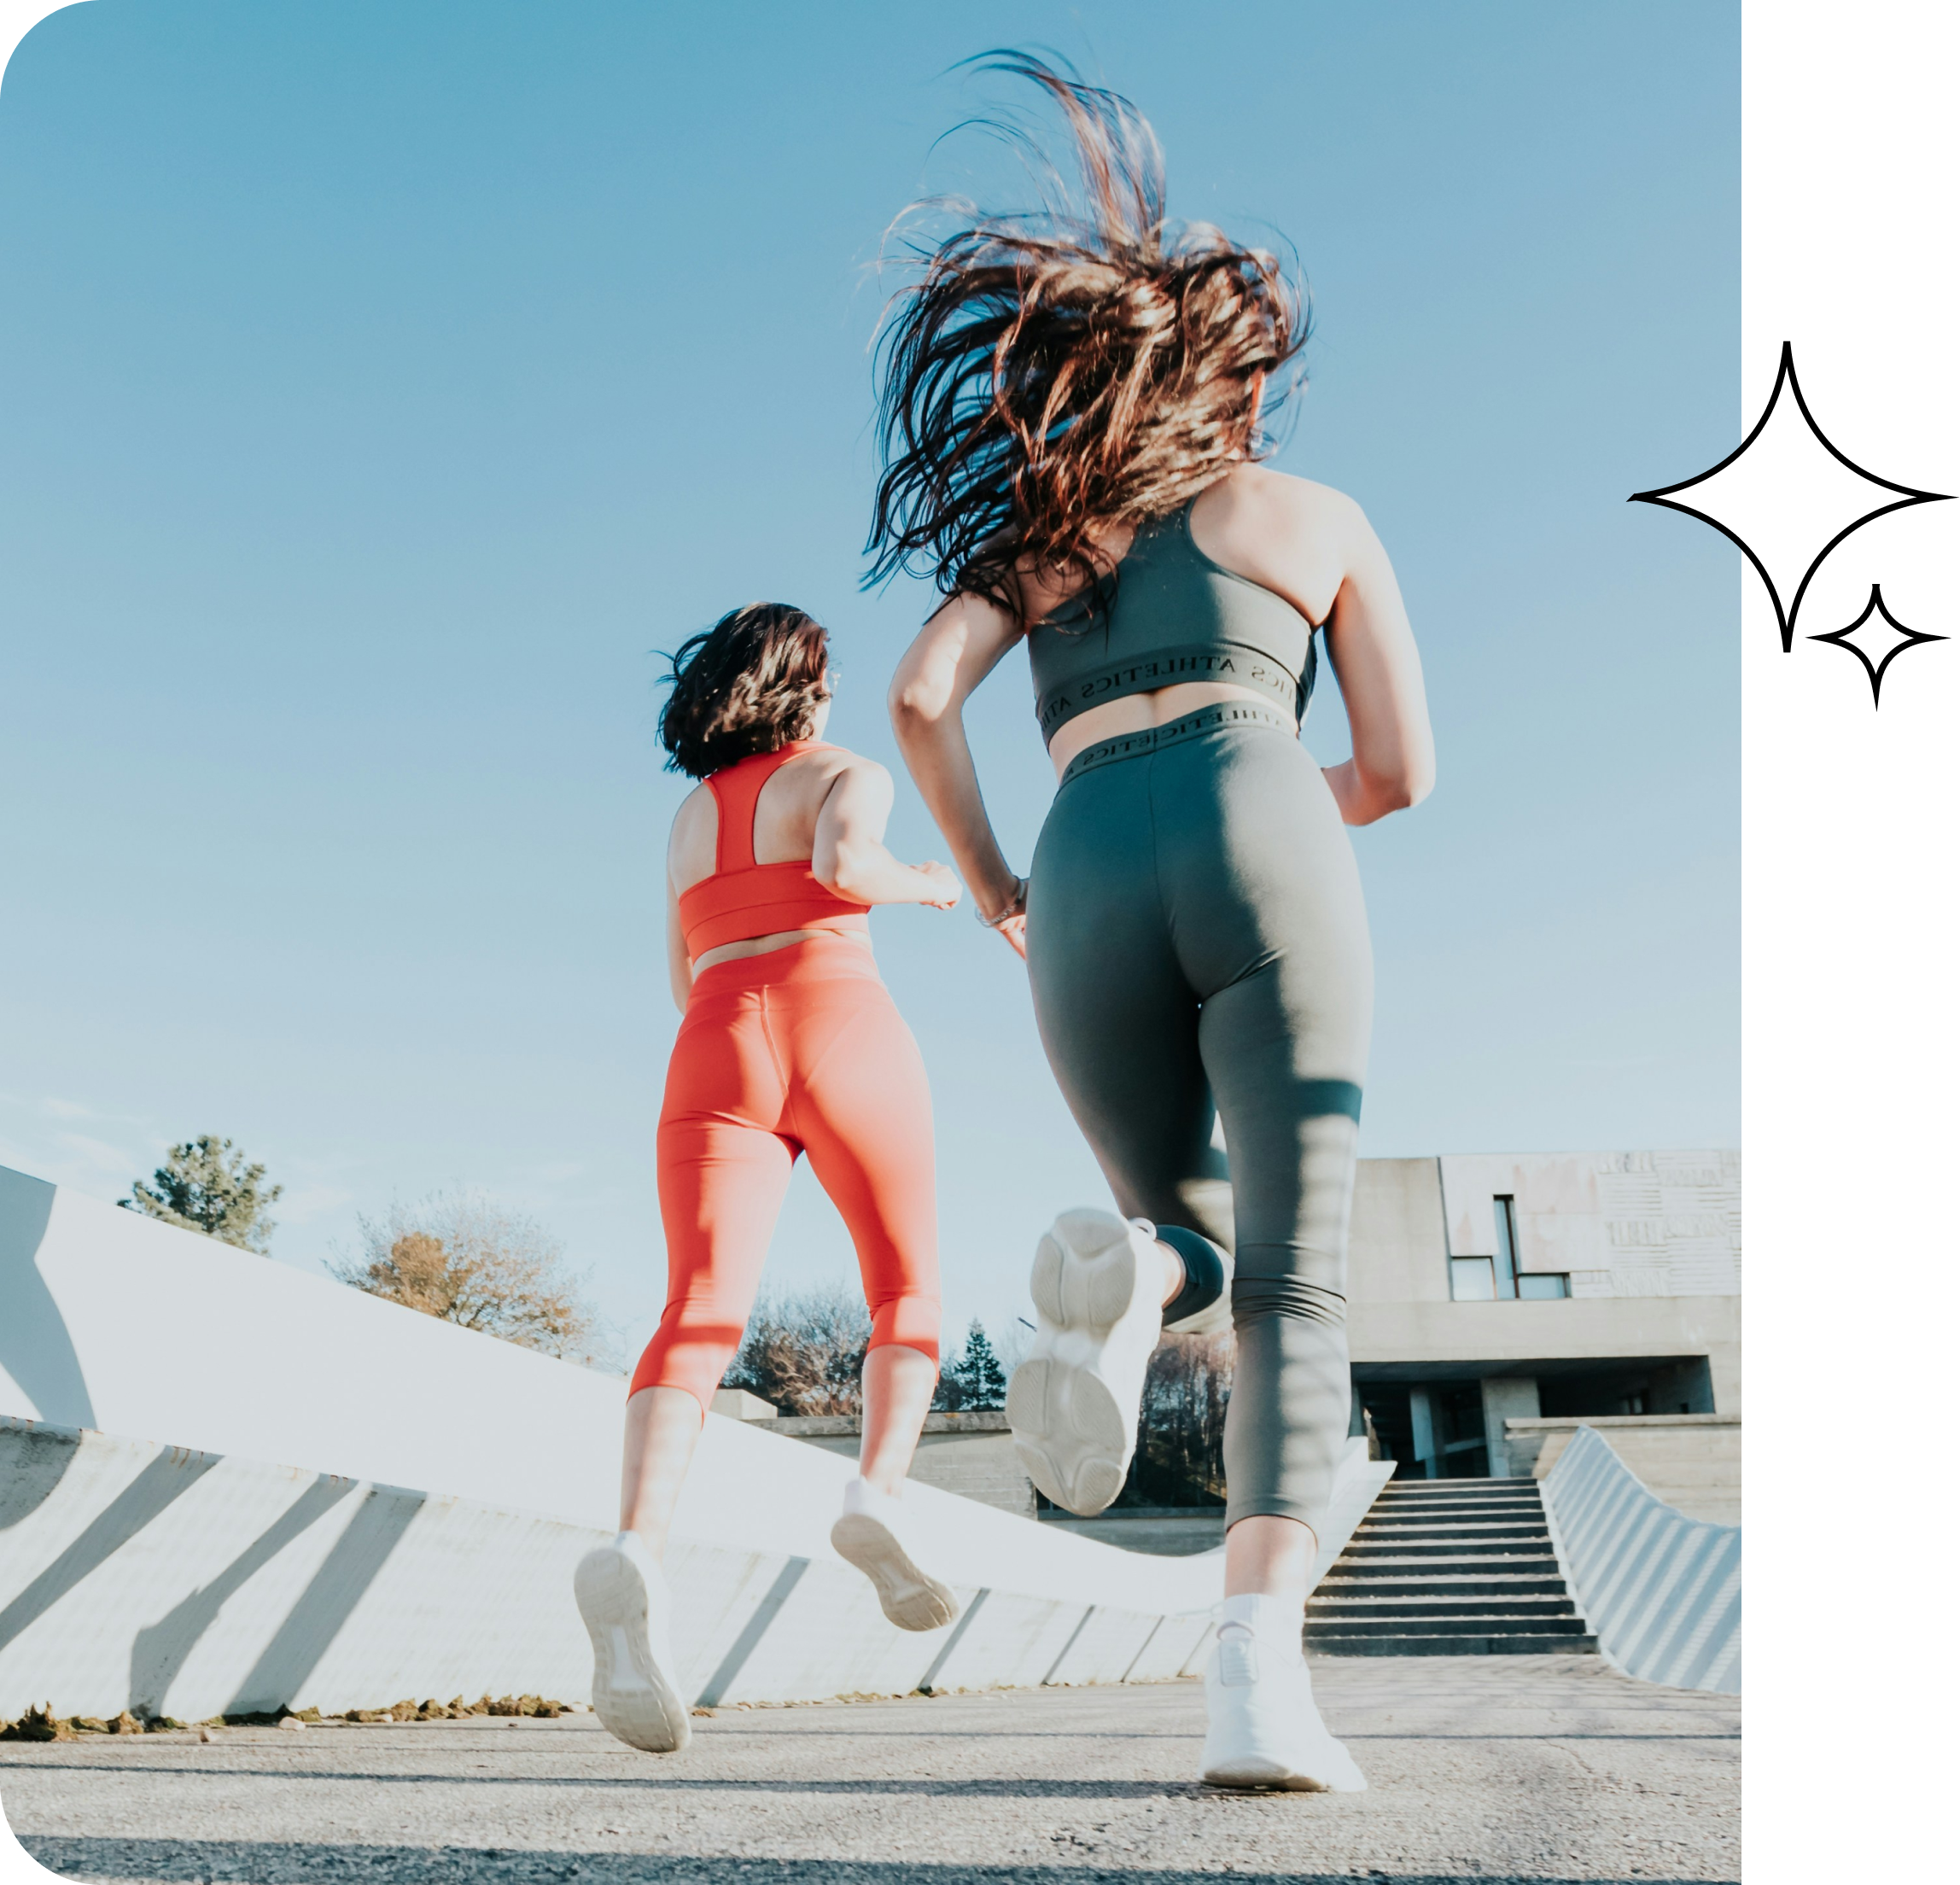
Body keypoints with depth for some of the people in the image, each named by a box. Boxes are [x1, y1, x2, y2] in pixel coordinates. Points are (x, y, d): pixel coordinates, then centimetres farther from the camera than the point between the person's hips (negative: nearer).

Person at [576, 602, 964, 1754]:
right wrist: (922, 884, 9)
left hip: (718, 1053, 3)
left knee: (703, 1317, -13)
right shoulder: (848, 775, 13)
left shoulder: (688, 814, 28)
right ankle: (881, 1490, -12)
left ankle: (638, 1545, -39)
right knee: (909, 1290, 14)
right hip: (839, 1031, -3)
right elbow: (844, 863, -11)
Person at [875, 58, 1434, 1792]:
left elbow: (920, 695, 10)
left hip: (1084, 891, 2)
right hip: (1255, 845, -2)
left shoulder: (1038, 538, 27)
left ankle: (1123, 1276, -17)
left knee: (1193, 1242, 21)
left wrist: (987, 886, 19)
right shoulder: (1321, 520, 22)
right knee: (1294, 1290, -2)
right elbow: (1404, 769, 18)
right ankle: (1260, 1673, -21)